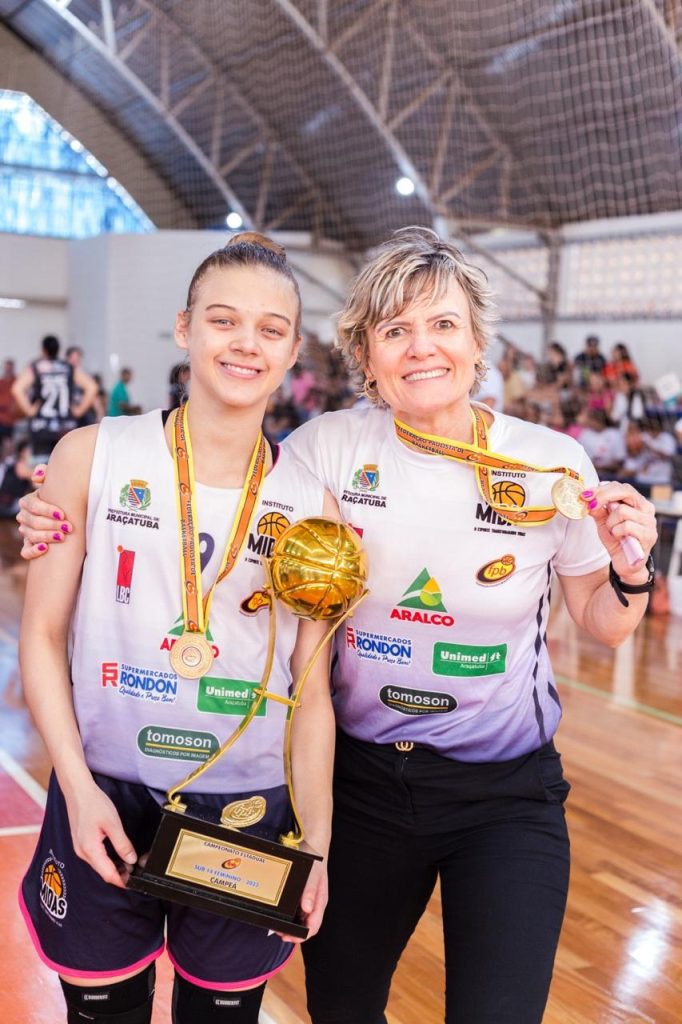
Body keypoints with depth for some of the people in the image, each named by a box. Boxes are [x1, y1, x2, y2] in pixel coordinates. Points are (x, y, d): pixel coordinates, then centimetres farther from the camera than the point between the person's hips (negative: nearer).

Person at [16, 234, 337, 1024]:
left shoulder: (311, 507, -1)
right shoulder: (92, 457, -5)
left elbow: (310, 693, 2)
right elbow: (42, 635, -2)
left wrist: (318, 844, -2)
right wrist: (78, 786, -11)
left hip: (250, 810, 1)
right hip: (103, 803, -1)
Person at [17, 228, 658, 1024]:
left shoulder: (551, 464, -9)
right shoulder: (332, 446, -9)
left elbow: (602, 625, 4)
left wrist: (630, 568, -18)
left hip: (506, 793, -1)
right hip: (361, 778, 2)